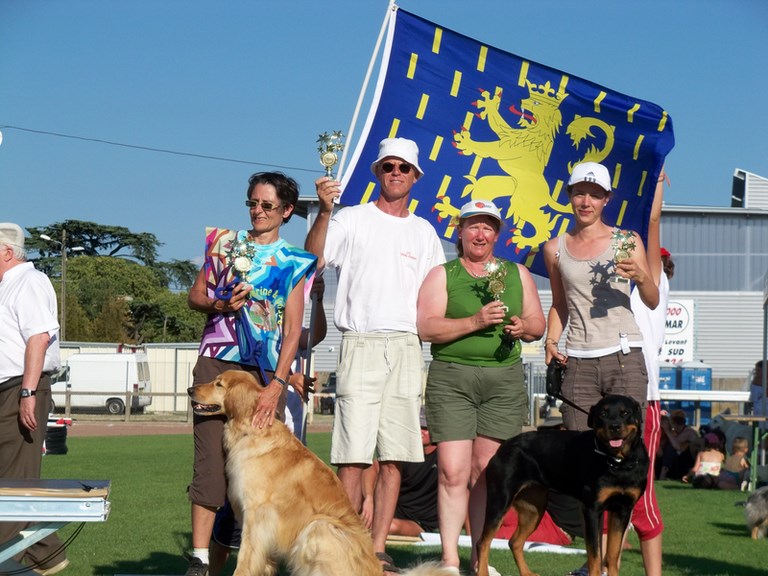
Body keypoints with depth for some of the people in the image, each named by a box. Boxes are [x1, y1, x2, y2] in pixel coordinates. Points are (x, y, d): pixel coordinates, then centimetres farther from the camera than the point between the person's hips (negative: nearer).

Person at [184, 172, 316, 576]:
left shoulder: (293, 262, 6)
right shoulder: (224, 242, 12)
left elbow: (293, 327, -2)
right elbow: (195, 295, 18)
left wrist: (277, 384, -14)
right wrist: (219, 305, -6)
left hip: (266, 370, -1)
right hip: (217, 361, 1)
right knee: (210, 455, -7)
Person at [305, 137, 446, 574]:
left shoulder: (424, 233, 17)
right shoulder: (352, 220, 4)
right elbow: (313, 259, -12)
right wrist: (324, 211, -25)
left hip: (407, 348, 4)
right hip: (362, 344, -4)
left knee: (396, 456, 2)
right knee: (354, 455, -9)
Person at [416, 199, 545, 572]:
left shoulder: (517, 274, 16)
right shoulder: (442, 275, 6)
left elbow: (538, 324, 17)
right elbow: (427, 328, -5)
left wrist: (523, 327, -6)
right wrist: (475, 321, -16)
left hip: (505, 379, 3)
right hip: (451, 378, -2)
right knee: (453, 471, -9)